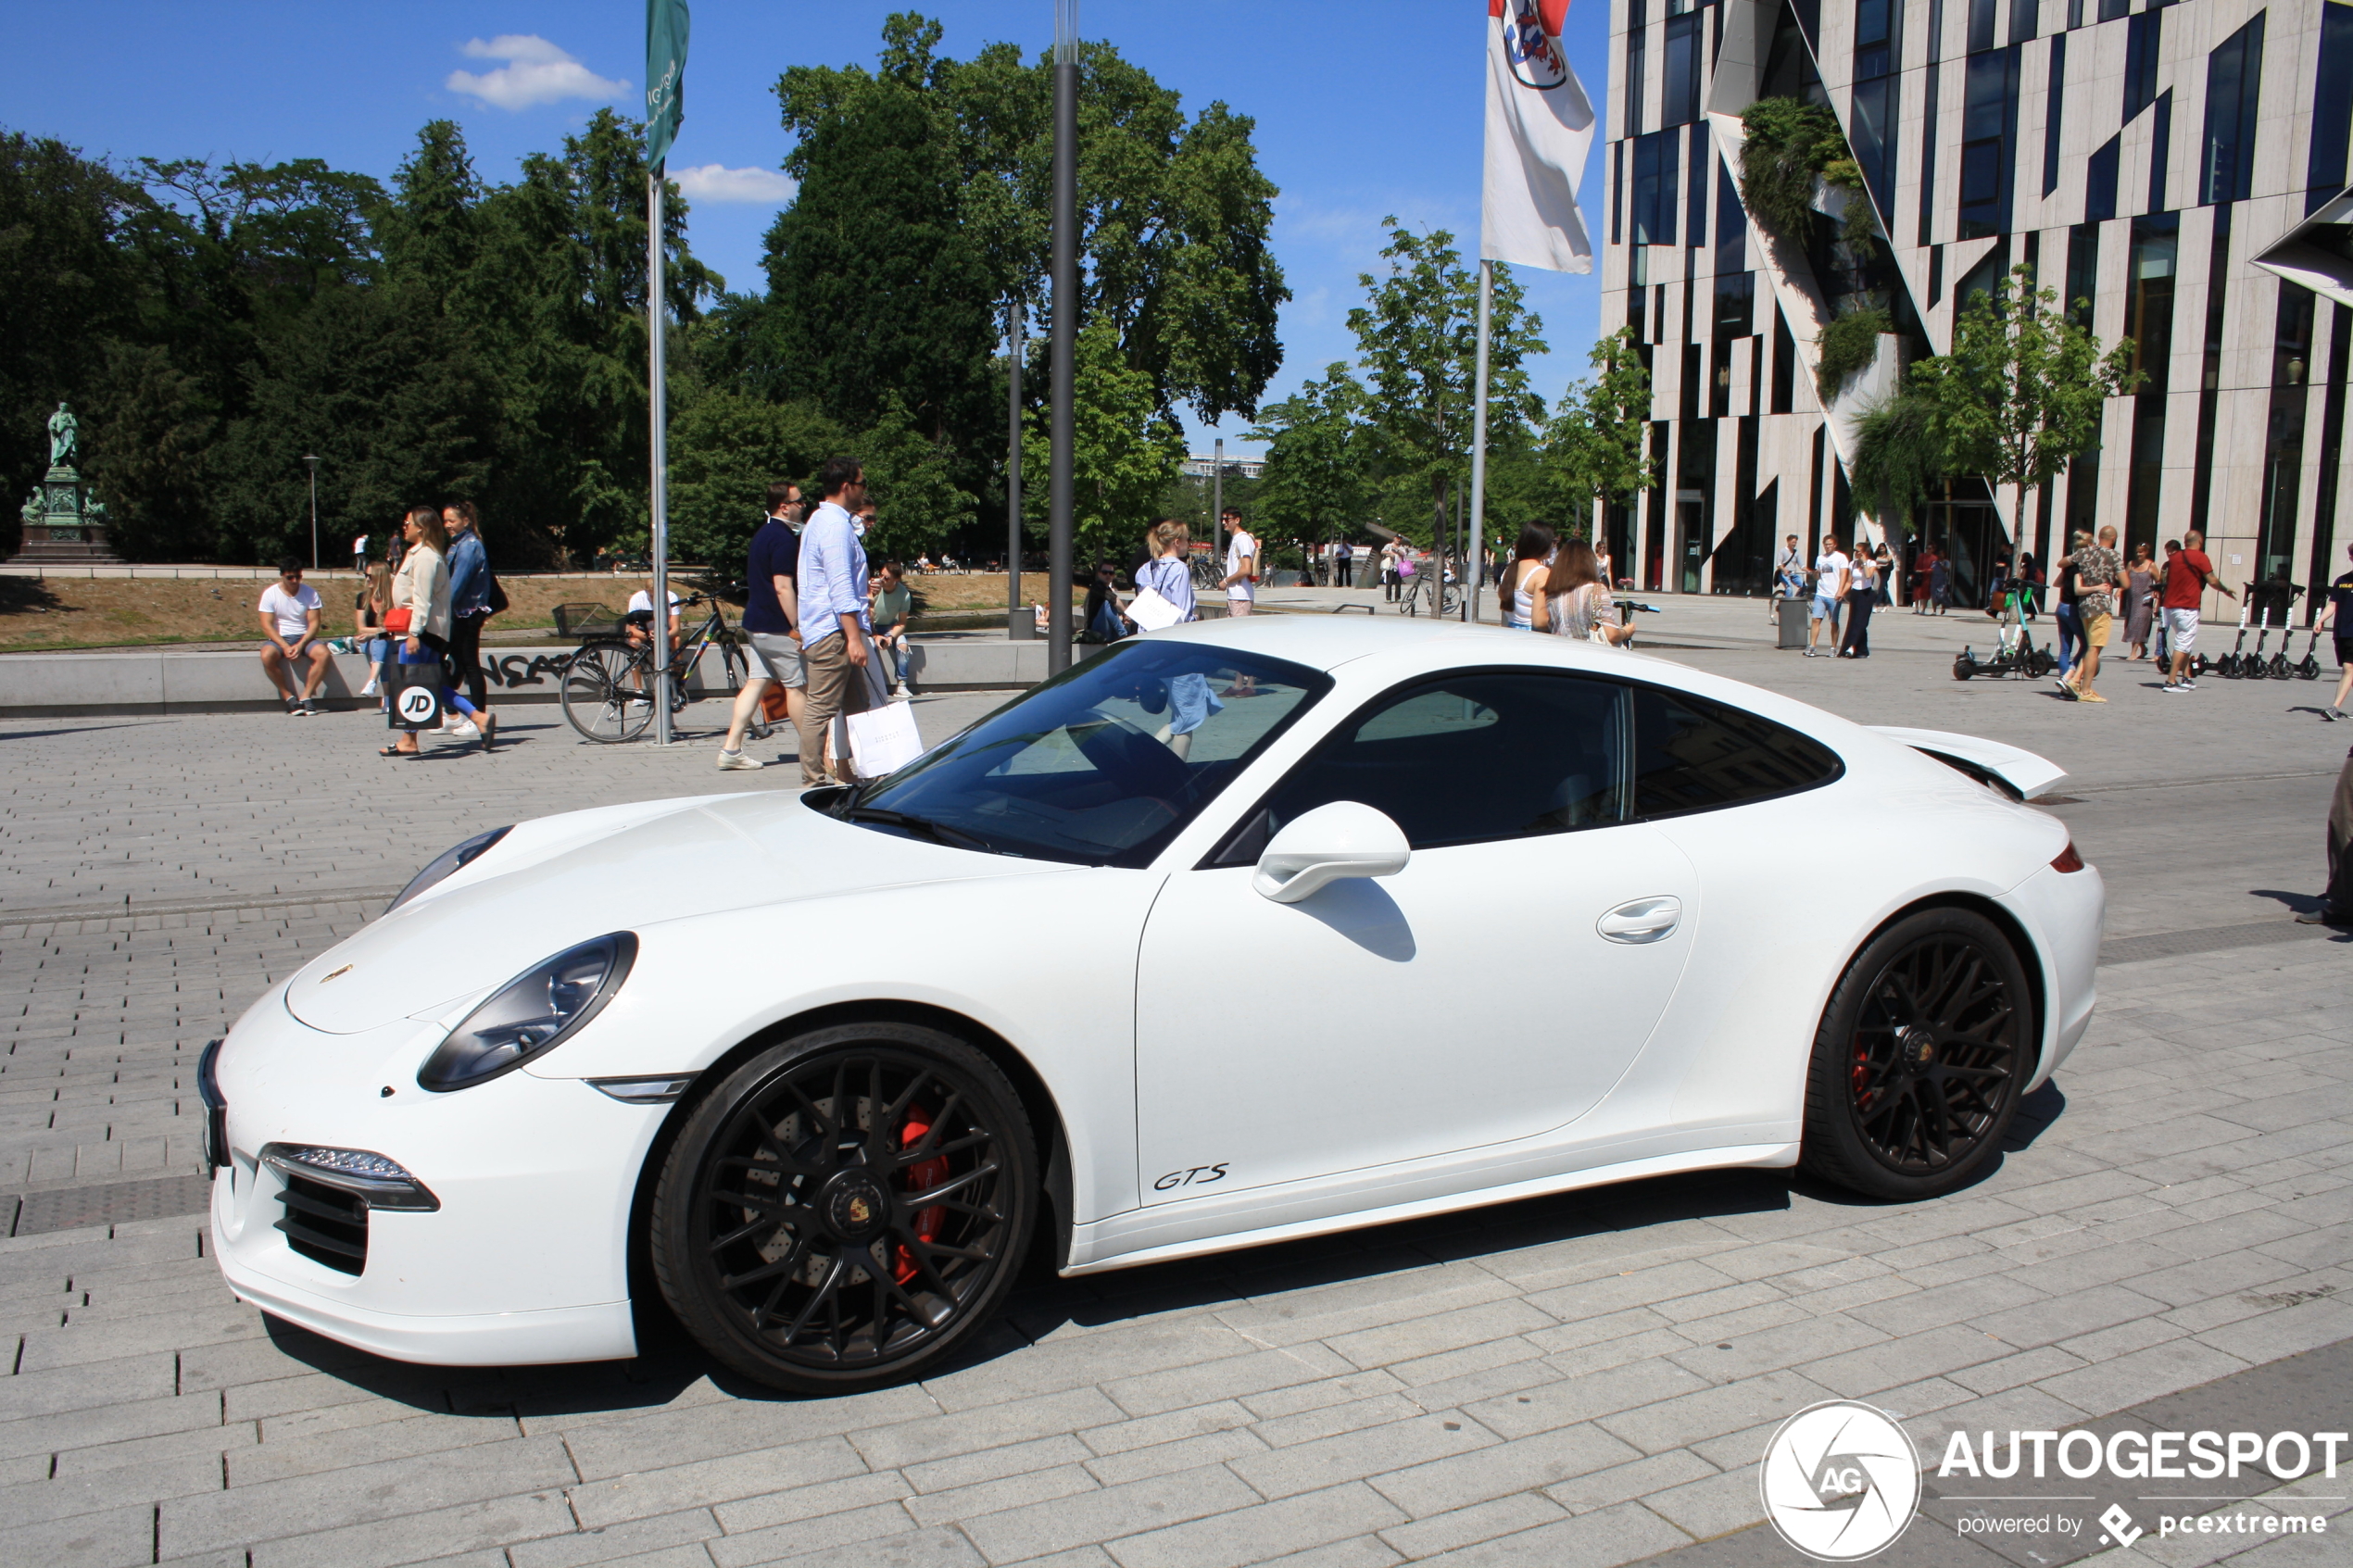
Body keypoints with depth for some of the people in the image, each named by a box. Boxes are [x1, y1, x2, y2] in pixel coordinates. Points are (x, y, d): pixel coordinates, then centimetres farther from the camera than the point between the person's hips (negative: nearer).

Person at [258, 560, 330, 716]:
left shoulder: (310, 593, 0)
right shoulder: (270, 593, -3)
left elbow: (314, 623, -3)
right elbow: (267, 625, -9)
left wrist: (300, 645, -19)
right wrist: (285, 647, -22)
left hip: (304, 638, 1)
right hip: (279, 638, -1)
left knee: (323, 653, -30)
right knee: (267, 655, -34)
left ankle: (305, 696, -22)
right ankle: (289, 697, -21)